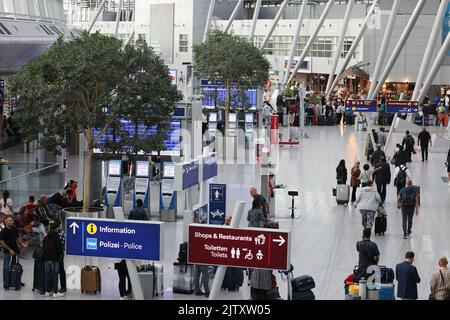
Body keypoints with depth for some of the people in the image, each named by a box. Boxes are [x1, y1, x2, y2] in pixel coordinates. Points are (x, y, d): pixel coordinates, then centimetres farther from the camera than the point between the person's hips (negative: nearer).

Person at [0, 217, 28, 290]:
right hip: (7, 252, -6)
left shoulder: (14, 229, 4)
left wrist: (22, 244, -2)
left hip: (15, 251, 6)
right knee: (6, 268, 1)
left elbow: (17, 238, 15)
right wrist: (10, 250, -18)